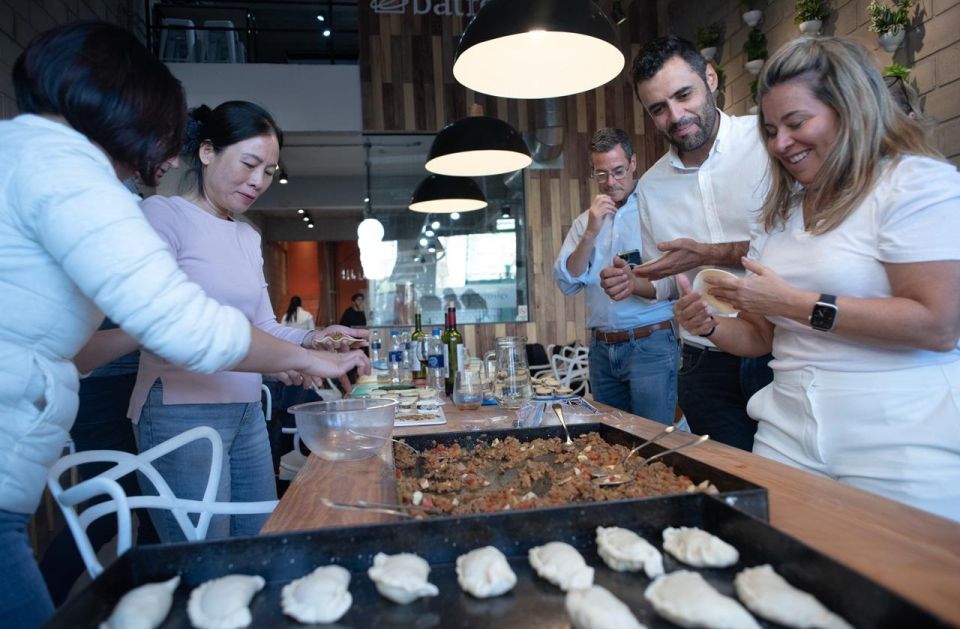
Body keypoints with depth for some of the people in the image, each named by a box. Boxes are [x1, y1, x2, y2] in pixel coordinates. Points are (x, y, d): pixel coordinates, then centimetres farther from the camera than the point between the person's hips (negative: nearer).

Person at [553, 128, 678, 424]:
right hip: (602, 347, 5)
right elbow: (566, 284, 2)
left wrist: (635, 284, -30)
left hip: (650, 344, -4)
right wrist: (590, 233, -9)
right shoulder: (585, 221, 12)